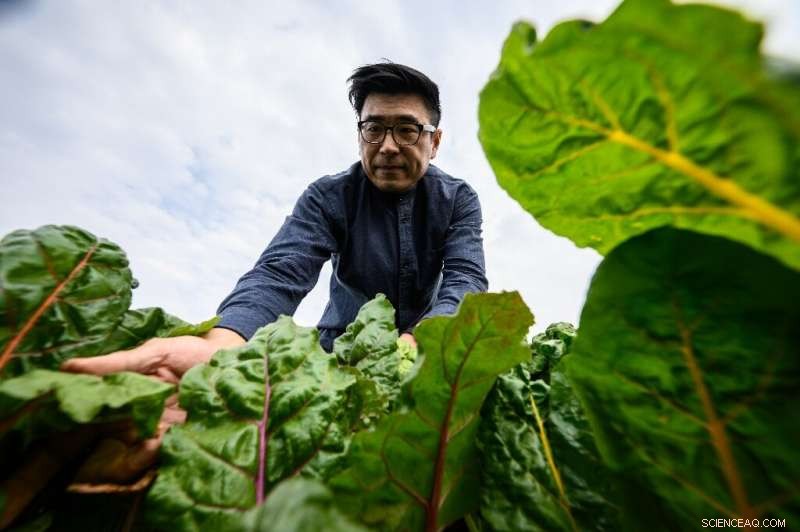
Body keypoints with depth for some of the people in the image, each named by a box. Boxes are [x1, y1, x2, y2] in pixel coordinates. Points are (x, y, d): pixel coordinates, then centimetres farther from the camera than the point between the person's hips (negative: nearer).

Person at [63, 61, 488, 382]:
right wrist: (218, 344, -46)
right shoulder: (328, 198, -10)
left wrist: (419, 342, -42)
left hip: (428, 345, 3)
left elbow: (466, 281, -20)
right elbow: (279, 273, -24)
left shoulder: (458, 200, -7)